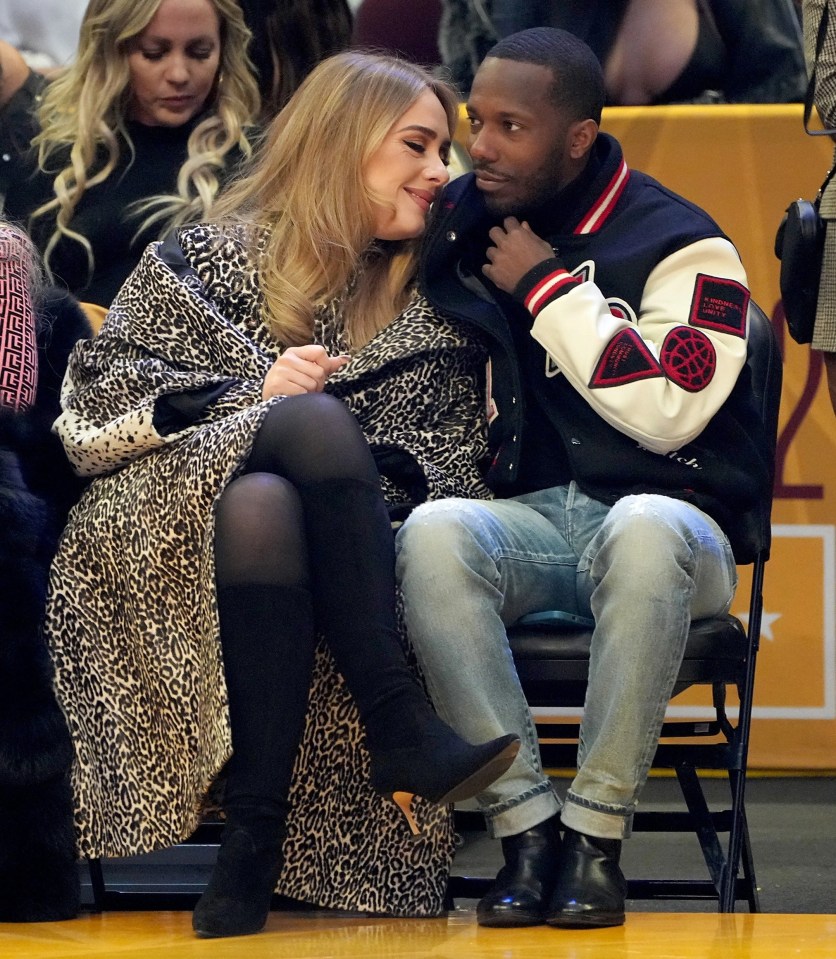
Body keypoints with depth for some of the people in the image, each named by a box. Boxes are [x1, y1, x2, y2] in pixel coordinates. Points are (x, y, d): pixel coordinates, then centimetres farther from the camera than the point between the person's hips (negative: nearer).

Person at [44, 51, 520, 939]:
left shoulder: (429, 308, 22)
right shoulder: (203, 260, 16)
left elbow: (457, 459, 12)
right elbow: (99, 395, 5)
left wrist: (388, 481, -11)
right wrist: (249, 394, -7)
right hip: (166, 527, -2)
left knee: (261, 507, -37)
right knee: (317, 420, -35)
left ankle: (257, 829, -43)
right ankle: (400, 728, -41)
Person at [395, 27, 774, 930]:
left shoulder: (680, 246, -5)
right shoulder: (462, 221, 12)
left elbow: (668, 408, -18)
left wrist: (548, 288, -12)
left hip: (665, 518, -4)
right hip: (530, 521, 4)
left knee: (643, 531, -41)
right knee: (431, 535, -32)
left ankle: (595, 835, -31)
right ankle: (525, 826, -30)